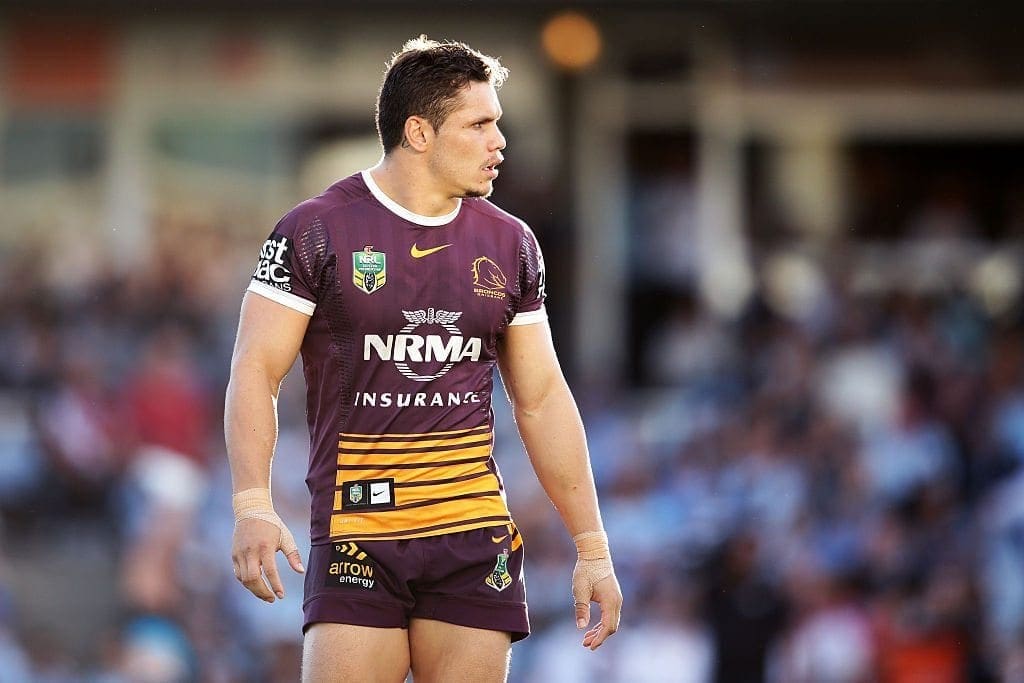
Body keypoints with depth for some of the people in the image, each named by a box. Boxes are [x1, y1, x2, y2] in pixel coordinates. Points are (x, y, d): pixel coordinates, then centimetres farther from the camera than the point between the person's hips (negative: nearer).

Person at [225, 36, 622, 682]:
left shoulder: (509, 244, 11)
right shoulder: (318, 231, -2)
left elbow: (542, 398, 15)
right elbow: (256, 371, -5)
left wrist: (592, 547, 12)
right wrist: (253, 506, -19)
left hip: (477, 543, 4)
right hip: (354, 534, -4)